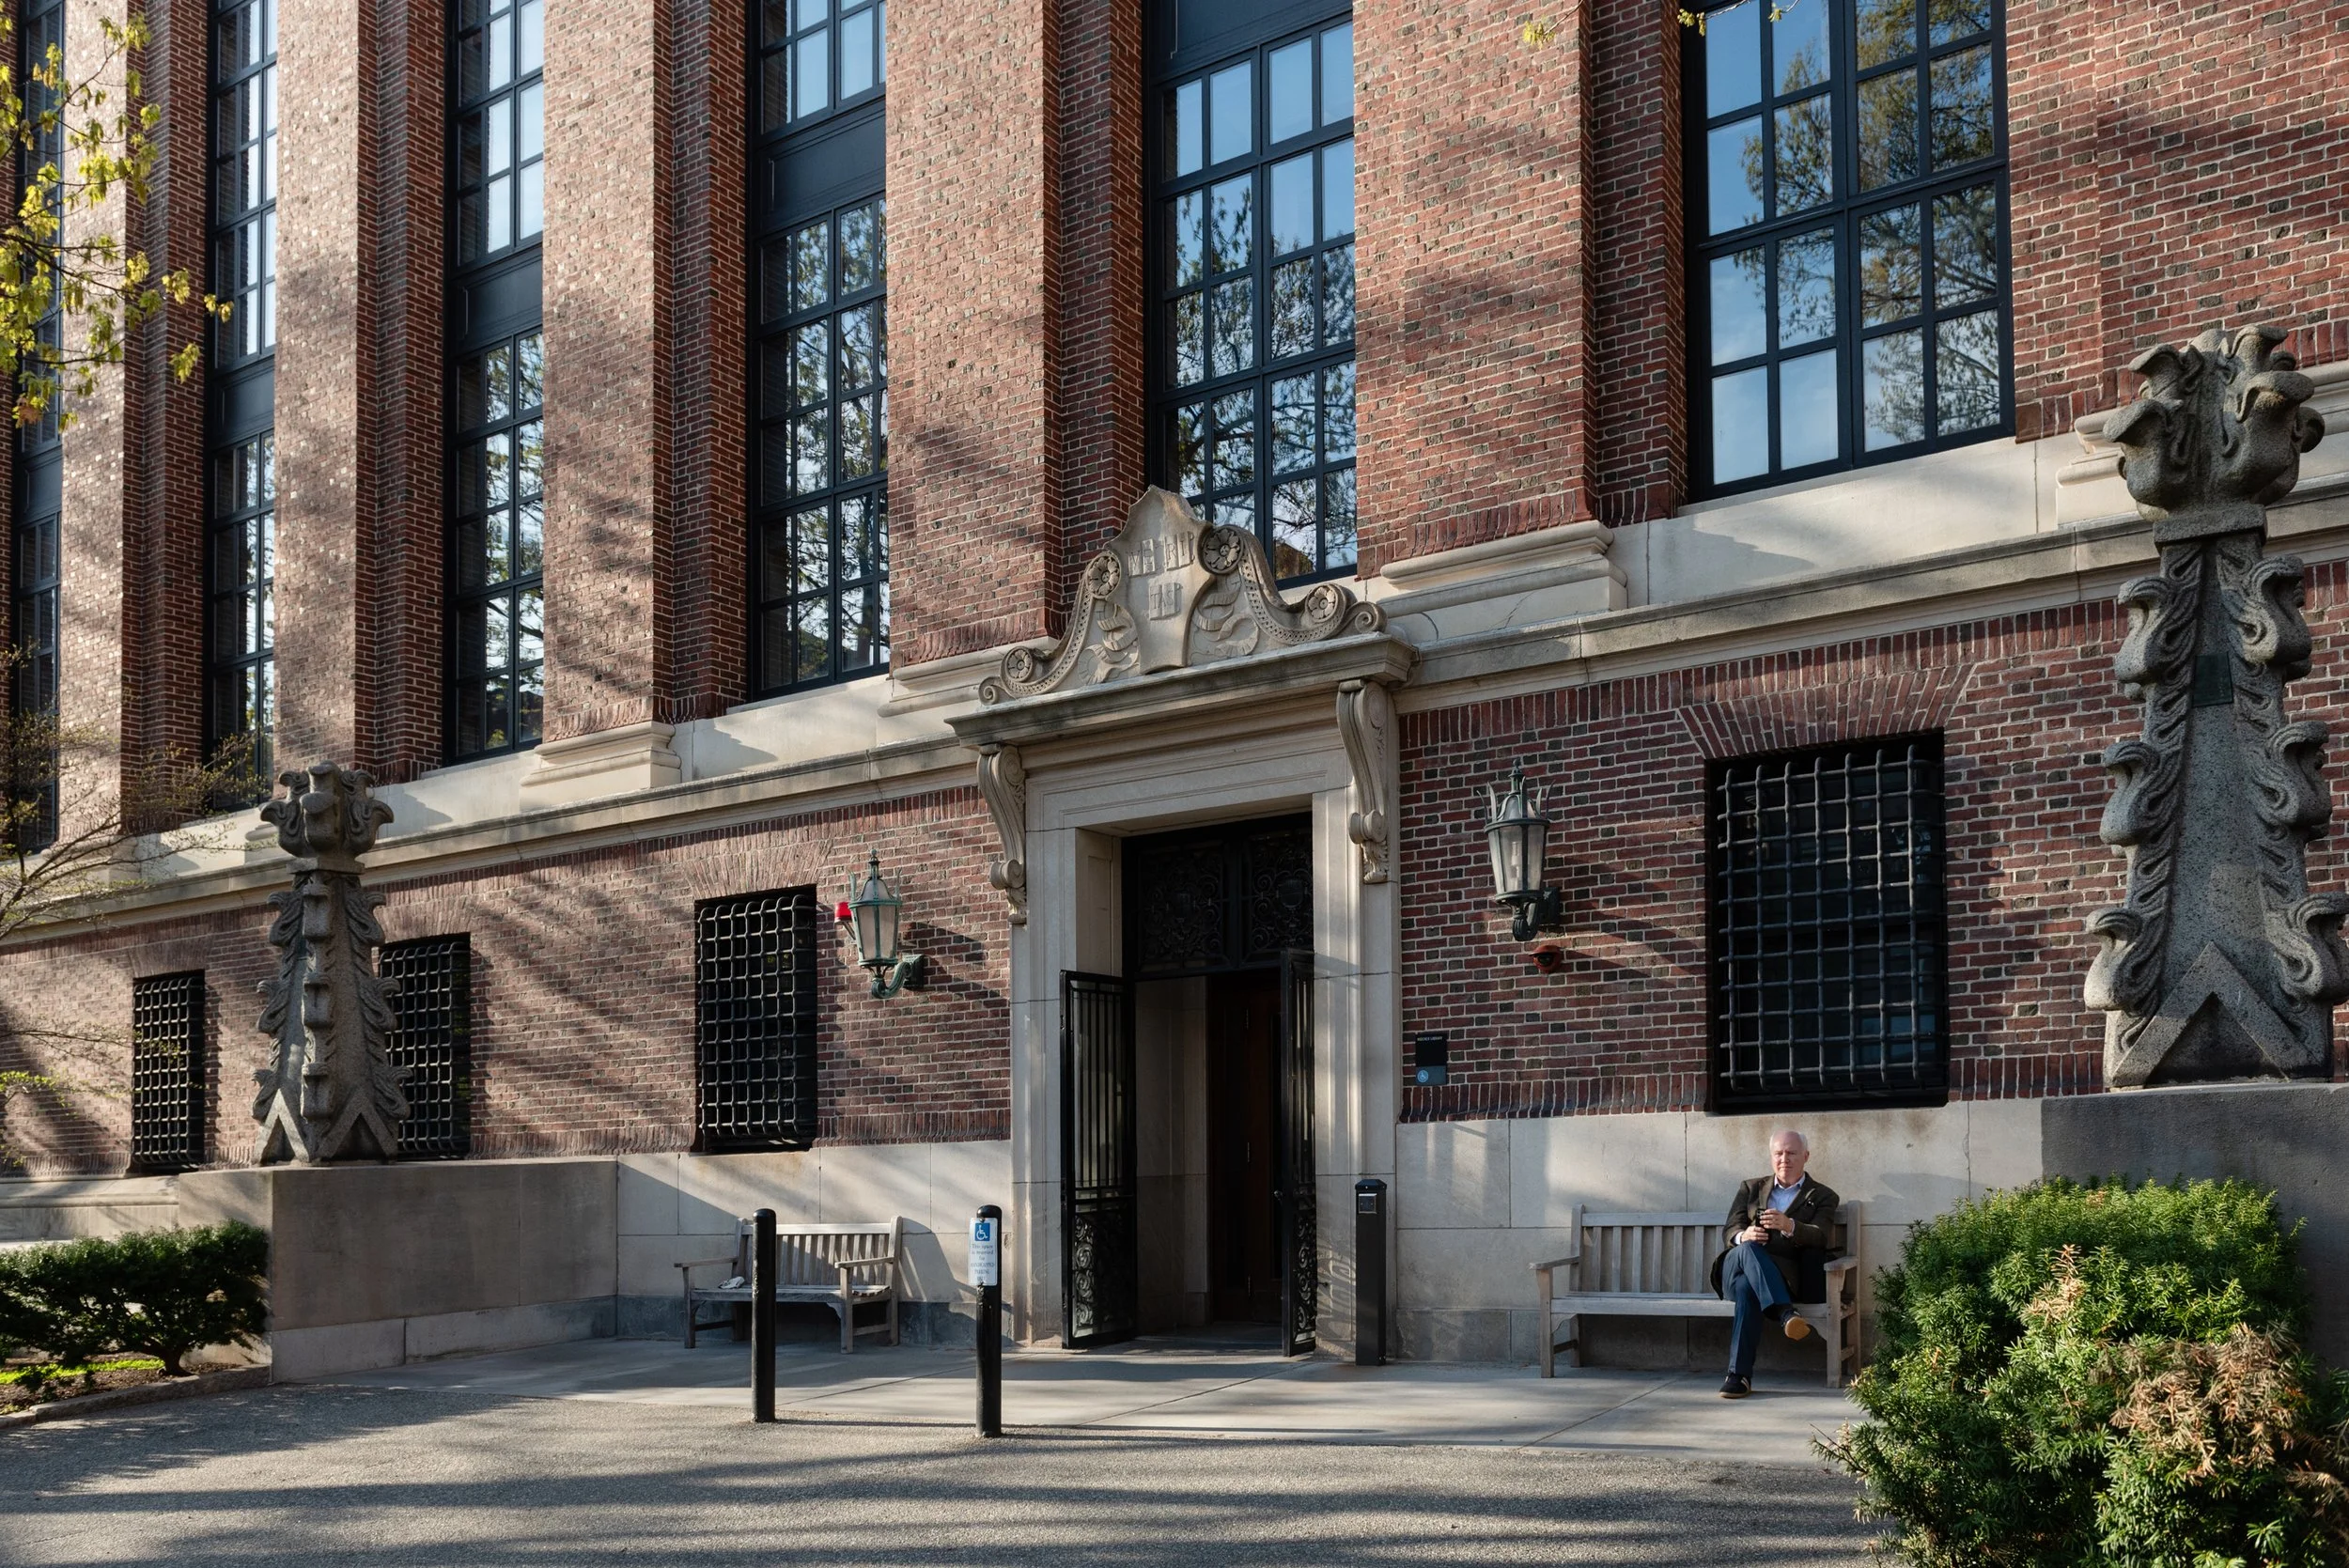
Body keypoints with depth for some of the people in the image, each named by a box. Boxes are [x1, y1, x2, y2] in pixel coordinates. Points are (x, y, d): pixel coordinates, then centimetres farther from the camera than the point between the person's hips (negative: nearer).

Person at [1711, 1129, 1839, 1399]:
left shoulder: (1822, 1196, 16)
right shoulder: (1751, 1189, 26)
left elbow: (1818, 1237, -4)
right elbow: (1731, 1230, 13)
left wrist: (1788, 1225, -27)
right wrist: (1743, 1236, -15)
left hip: (1785, 1275, -2)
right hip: (1736, 1267, 2)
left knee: (1747, 1288, -38)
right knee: (1747, 1248, -36)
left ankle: (1739, 1375, -42)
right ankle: (1785, 1314, -52)